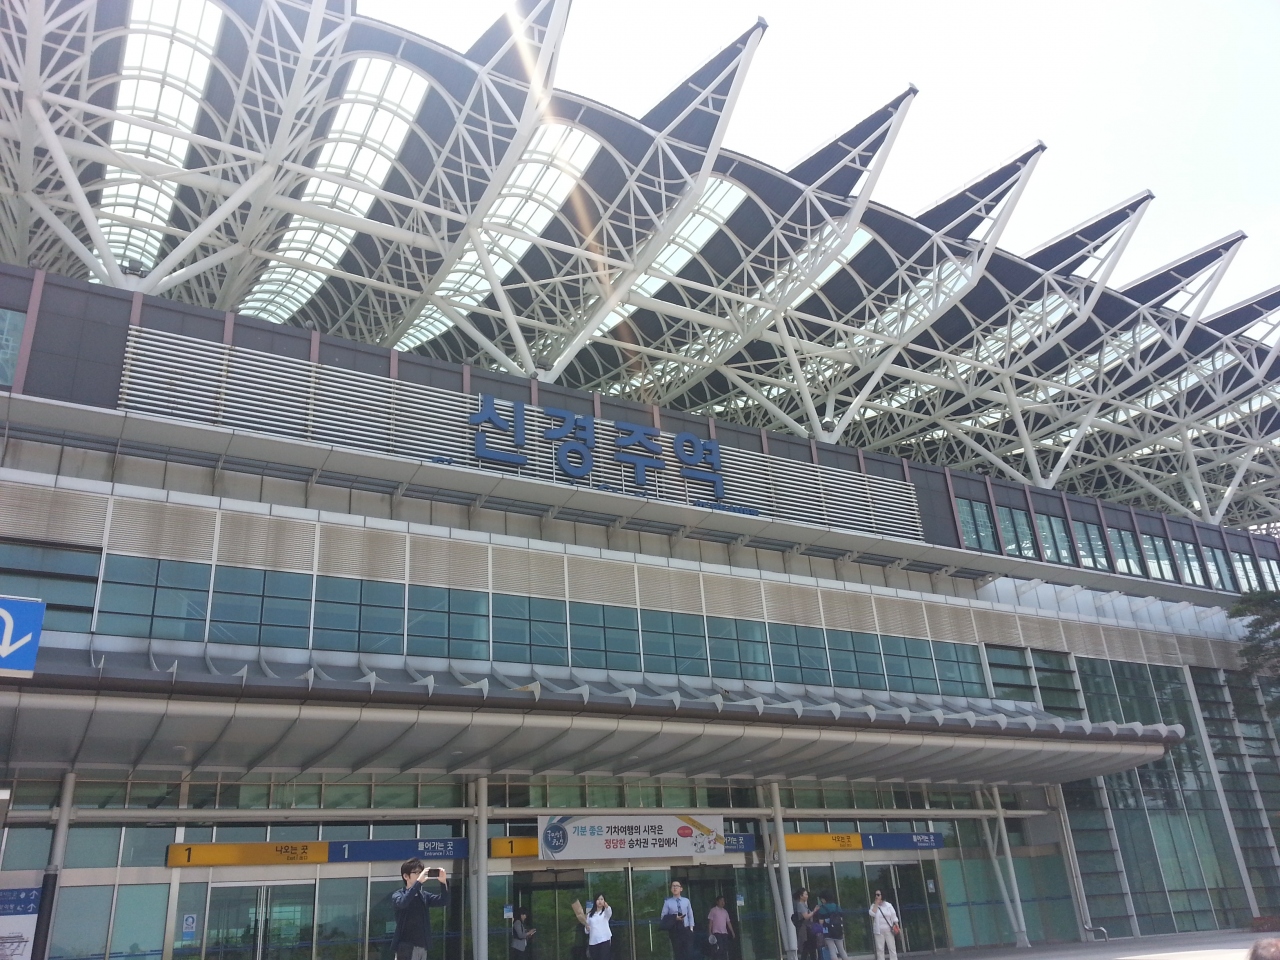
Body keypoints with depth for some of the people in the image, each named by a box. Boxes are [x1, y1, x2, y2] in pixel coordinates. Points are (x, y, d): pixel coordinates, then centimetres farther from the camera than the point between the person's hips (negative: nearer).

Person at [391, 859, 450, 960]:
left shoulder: (424, 895, 10)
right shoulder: (397, 895, -4)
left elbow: (443, 901, 1)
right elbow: (402, 902, -26)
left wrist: (444, 882, -15)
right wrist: (419, 882, -31)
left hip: (422, 947, 5)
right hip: (405, 947, -5)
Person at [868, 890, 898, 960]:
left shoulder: (888, 905, 3)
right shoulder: (874, 906, 4)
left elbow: (894, 916, 3)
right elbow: (872, 914, -15)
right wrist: (876, 904, -13)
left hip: (888, 930, 0)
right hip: (879, 931, 0)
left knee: (892, 948, 0)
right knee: (880, 949, 0)